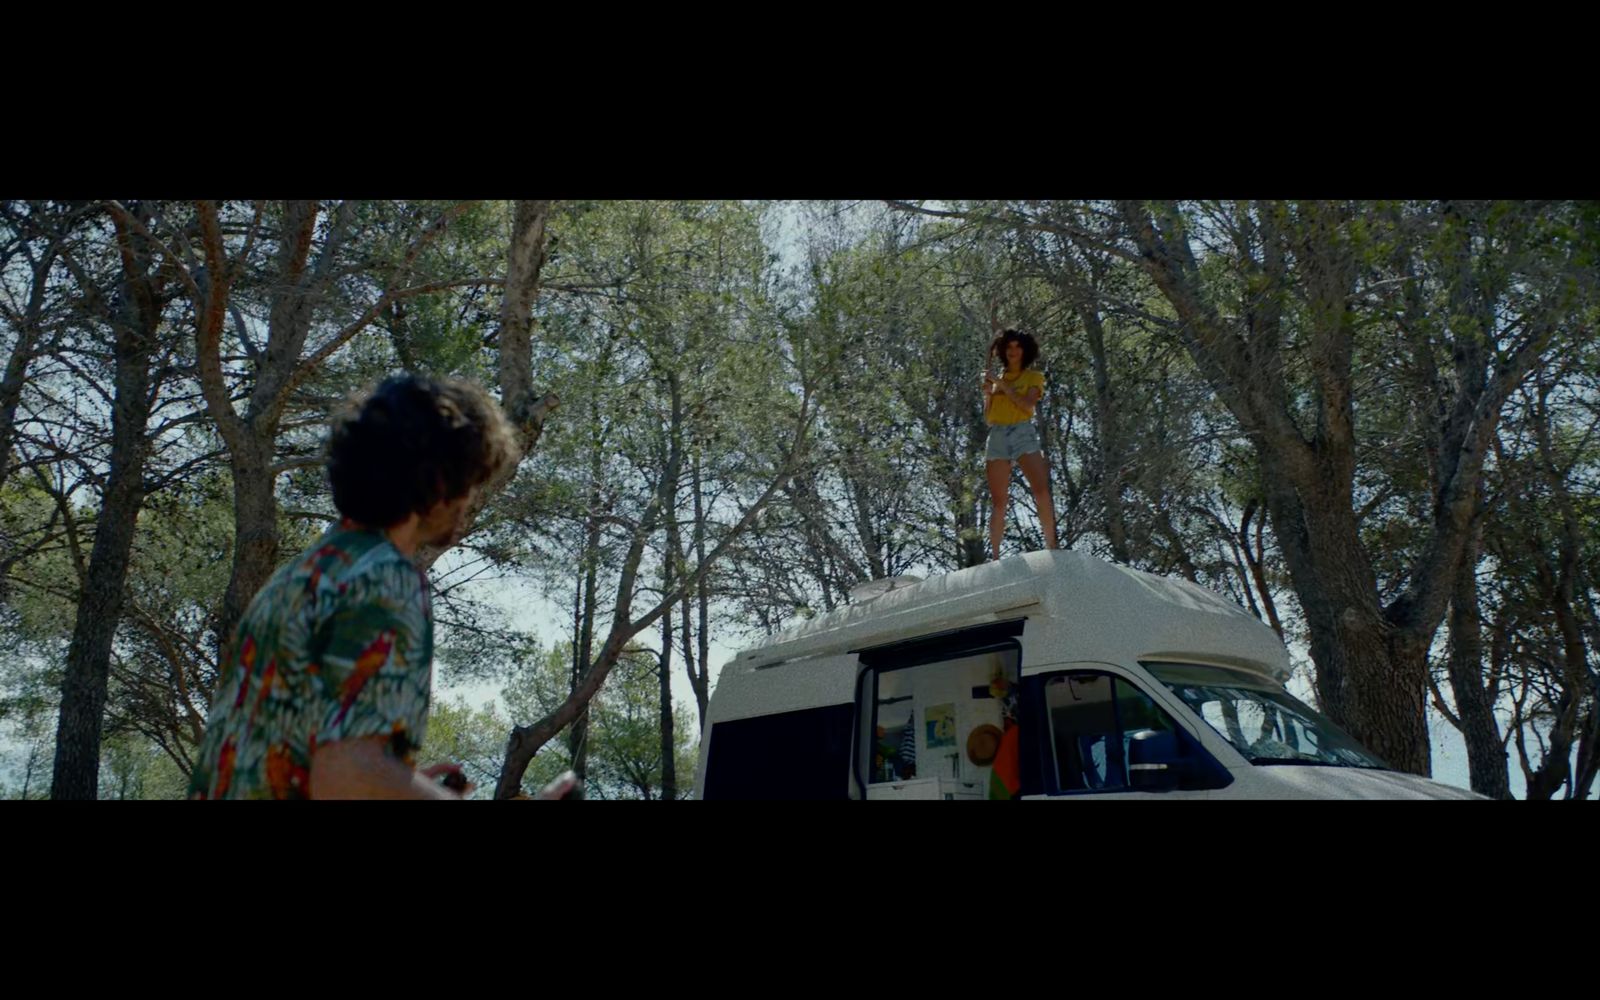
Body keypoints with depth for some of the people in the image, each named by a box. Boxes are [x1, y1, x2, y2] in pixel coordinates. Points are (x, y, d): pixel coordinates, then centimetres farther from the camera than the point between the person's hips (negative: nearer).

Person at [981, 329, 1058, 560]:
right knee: (999, 502, -2)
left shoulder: (1033, 376, 10)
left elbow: (1027, 404, -9)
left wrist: (1001, 384, -7)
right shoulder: (998, 379, 19)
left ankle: (1051, 547, -18)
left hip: (1023, 434, -3)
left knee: (1042, 493, -18)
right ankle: (994, 555, -1)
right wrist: (988, 392, 2)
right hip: (997, 437, 3)